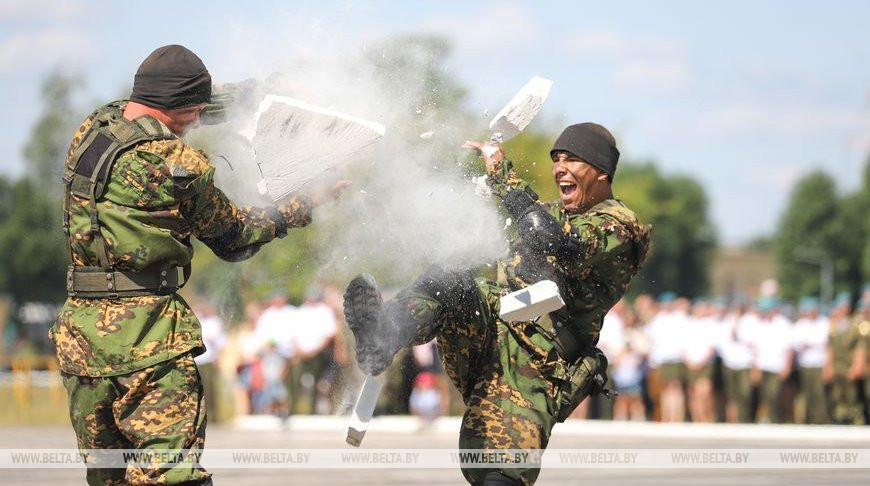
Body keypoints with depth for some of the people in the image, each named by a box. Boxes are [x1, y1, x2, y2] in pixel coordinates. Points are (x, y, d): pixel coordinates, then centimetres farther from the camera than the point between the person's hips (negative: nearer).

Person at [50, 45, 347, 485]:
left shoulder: (92, 129, 9)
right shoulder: (182, 164, -11)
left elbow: (165, 104, 28)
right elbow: (234, 237, 5)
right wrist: (306, 205, 19)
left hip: (78, 329, 7)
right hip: (145, 332, -7)